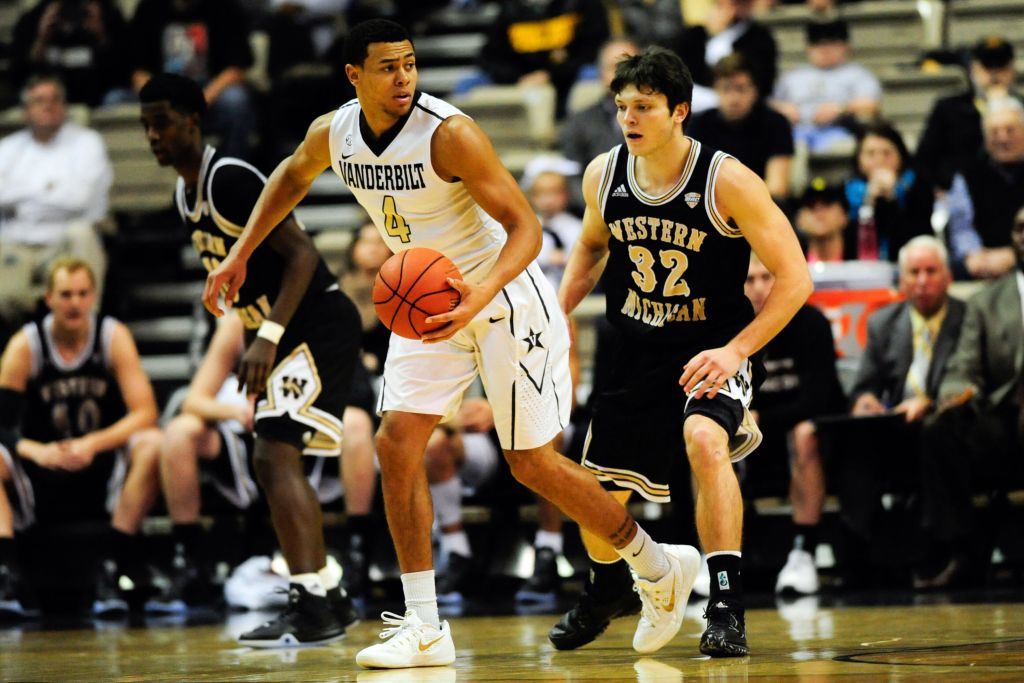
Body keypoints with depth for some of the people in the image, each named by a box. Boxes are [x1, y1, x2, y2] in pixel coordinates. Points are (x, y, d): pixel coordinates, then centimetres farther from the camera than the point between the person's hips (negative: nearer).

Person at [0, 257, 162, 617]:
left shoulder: (114, 337, -5)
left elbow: (145, 414, -13)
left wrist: (93, 444, -28)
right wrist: (36, 451, -30)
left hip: (105, 473, 0)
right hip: (41, 481, 0)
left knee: (151, 444, -29)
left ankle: (113, 567, -29)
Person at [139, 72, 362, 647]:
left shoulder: (230, 179, -18)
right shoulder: (187, 194, 12)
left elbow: (302, 253, -23)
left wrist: (268, 337, -29)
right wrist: (263, 338, 19)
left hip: (321, 324, -11)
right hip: (293, 334, 11)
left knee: (276, 455, -18)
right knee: (278, 462, 16)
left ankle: (310, 608, -23)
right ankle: (328, 599, 22)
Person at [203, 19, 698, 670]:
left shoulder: (449, 134, -26)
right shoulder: (333, 133, -7)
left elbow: (526, 226, -27)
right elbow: (293, 176, 19)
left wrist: (482, 293, -43)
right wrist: (241, 254, 14)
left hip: (507, 299, -6)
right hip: (432, 302, 6)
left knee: (532, 463, -2)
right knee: (397, 444, -8)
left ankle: (658, 567, 20)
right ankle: (424, 628, -2)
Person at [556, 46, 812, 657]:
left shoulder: (728, 182, -21)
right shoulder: (604, 175, -6)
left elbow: (794, 278, -17)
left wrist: (736, 351, -25)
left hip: (713, 348, -5)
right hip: (636, 349, 5)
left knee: (704, 440, -36)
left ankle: (728, 607, -29)